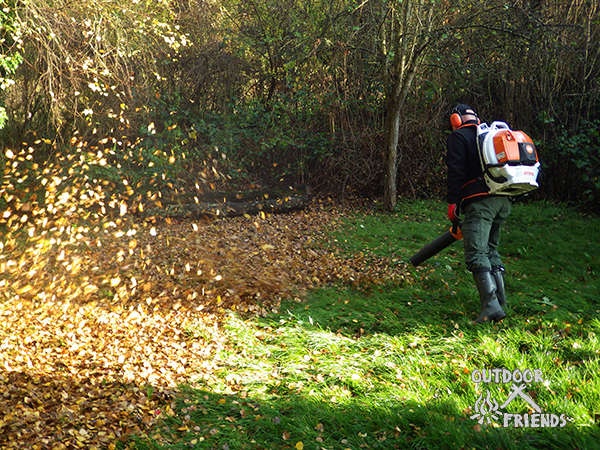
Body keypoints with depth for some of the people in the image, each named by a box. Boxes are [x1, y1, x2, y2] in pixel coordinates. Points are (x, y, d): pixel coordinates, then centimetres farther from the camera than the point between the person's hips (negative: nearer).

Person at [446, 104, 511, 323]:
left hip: (480, 201, -8)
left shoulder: (459, 136, 4)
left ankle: (491, 305, -24)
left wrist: (453, 201, -6)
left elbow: (456, 170, -7)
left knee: (476, 254, -13)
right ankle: (500, 297, 21)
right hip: (503, 200, 8)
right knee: (491, 249, 20)